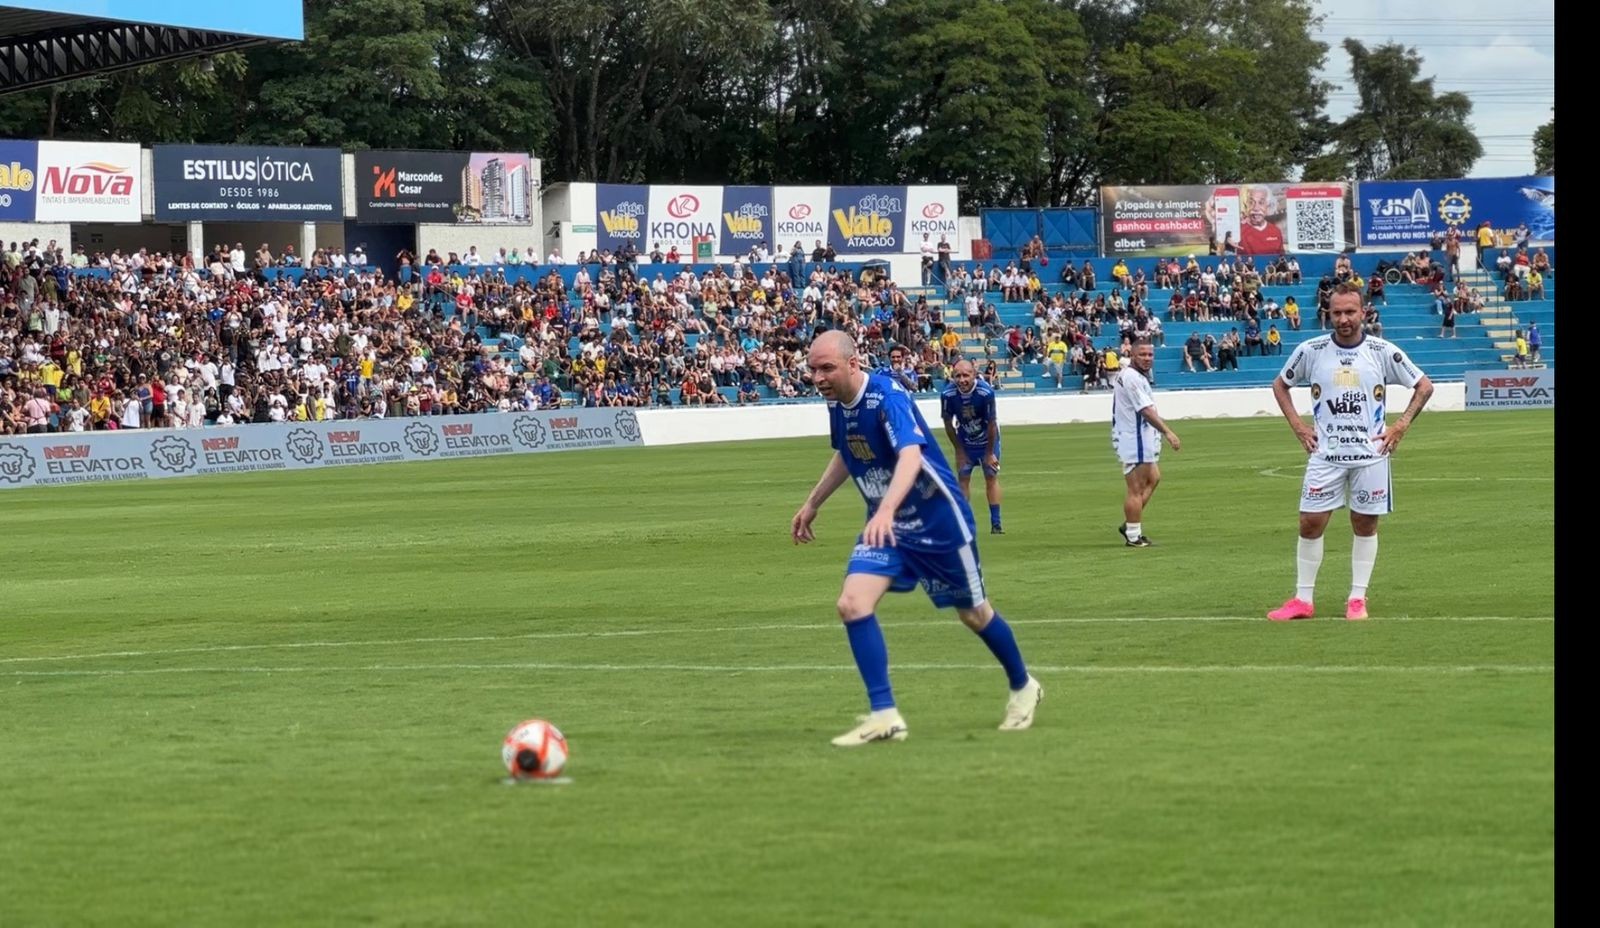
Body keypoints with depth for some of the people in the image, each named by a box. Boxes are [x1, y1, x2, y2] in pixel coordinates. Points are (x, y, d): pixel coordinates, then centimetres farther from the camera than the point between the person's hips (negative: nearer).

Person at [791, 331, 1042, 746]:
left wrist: (886, 510, -59)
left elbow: (911, 455, -44)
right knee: (852, 603, -16)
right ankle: (884, 716, -12)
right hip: (886, 525, 6)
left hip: (938, 521, -6)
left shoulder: (887, 397, -27)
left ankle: (1023, 688, 38)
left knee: (974, 614, 11)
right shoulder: (837, 403, -3)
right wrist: (812, 503, 21)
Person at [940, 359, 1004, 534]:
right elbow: (948, 424, -10)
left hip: (987, 439, -2)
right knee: (963, 478, -2)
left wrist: (989, 453, -13)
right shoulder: (948, 394, -25)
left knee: (991, 477, -2)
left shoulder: (986, 392, -32)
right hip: (965, 441, 2)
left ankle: (996, 524, 2)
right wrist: (959, 451, -5)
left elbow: (991, 424, -21)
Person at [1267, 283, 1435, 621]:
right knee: (1310, 523, -2)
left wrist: (1401, 425, -2)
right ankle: (1303, 599, 7)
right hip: (1325, 454, 1)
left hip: (1371, 454, -1)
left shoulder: (1383, 351, -3)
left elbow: (1424, 386, 7)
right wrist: (1297, 424, 5)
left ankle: (1357, 599, 13)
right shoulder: (1311, 350, -1)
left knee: (1365, 525, 4)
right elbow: (1280, 385, 15)